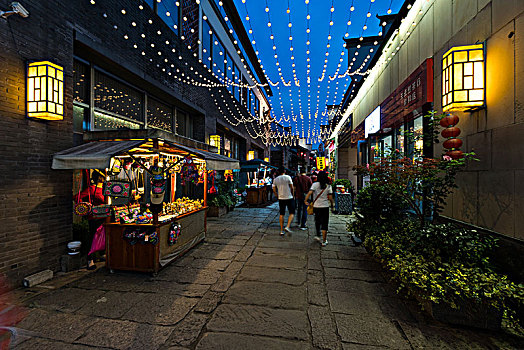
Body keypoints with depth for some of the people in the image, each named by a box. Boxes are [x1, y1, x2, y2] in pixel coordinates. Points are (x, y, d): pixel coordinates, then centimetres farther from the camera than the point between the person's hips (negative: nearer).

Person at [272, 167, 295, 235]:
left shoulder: (275, 179, 4)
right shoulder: (288, 177, -7)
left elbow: (274, 190, 6)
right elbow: (292, 188, -6)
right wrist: (292, 195, 8)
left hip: (281, 198, 4)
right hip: (289, 198, -4)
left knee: (281, 214, 11)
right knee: (292, 213, 7)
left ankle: (281, 230, 13)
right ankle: (287, 227, -10)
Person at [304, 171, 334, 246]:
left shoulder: (315, 184, -5)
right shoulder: (328, 186, -3)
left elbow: (310, 193, -18)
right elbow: (330, 198, -5)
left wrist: (305, 200, -11)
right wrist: (332, 204, 11)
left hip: (316, 206, 1)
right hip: (325, 206, -1)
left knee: (317, 221, 23)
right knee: (324, 224, 6)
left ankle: (318, 235, 37)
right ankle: (324, 241, 8)